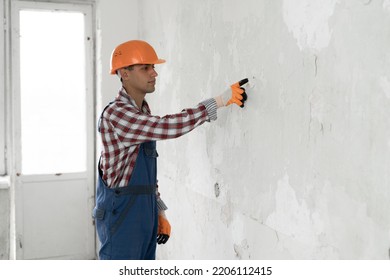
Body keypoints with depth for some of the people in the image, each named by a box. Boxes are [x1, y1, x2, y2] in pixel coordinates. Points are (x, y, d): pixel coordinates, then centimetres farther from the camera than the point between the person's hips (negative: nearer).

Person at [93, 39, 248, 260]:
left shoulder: (143, 112, 12)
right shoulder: (116, 114, -17)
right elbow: (168, 127, -29)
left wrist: (159, 212, 14)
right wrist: (221, 101, -25)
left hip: (145, 213, 9)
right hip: (121, 213, -8)